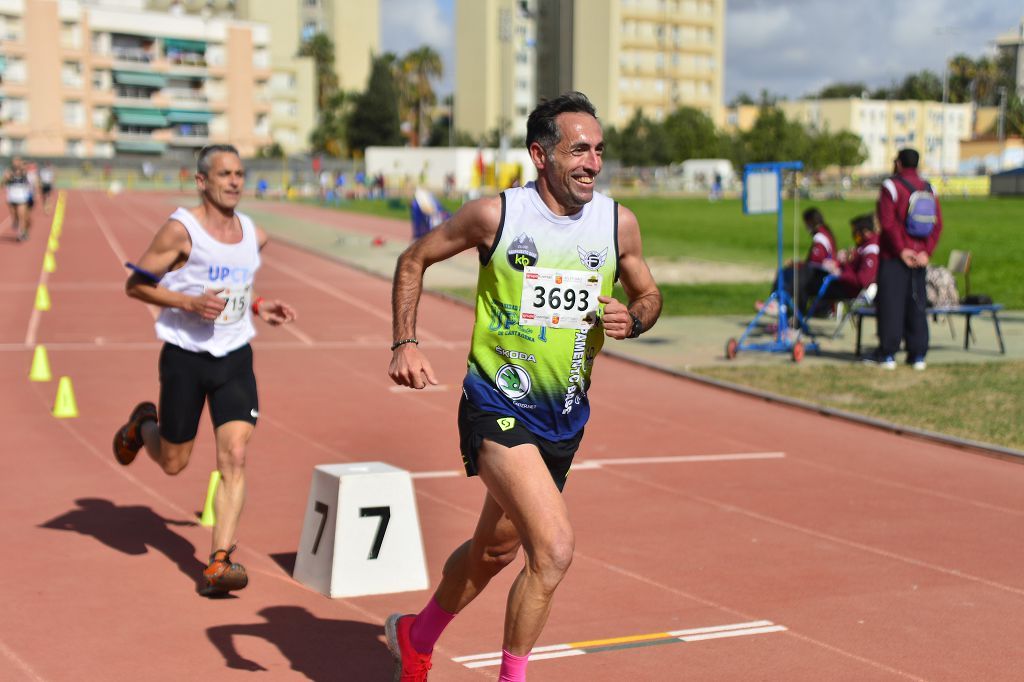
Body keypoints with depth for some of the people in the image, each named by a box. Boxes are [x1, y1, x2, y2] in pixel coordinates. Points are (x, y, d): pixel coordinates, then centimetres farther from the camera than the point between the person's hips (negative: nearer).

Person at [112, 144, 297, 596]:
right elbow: (135, 285, -10)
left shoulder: (255, 236, 7)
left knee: (235, 458, -11)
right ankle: (142, 425, 46)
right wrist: (189, 302, -22)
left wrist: (258, 308, 7)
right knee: (173, 463, 10)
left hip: (235, 359, 4)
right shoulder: (181, 230, -12)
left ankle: (218, 564, -9)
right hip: (185, 357, -4)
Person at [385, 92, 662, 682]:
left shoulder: (619, 222, -1)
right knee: (555, 549, -21)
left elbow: (650, 295, 15)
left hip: (566, 414, 5)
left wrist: (633, 320, -9)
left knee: (495, 549, 20)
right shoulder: (496, 214, -11)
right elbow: (414, 260, 3)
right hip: (498, 406, -5)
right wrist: (405, 343, -8)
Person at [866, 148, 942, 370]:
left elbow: (888, 222, -15)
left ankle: (887, 353, 0)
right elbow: (938, 224, 3)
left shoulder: (891, 186, -8)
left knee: (890, 304, -1)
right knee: (916, 305, 9)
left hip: (894, 257, -5)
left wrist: (901, 249, -11)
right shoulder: (929, 189, 9)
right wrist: (926, 251, -2)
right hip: (919, 257, 5)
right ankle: (918, 354, 10)